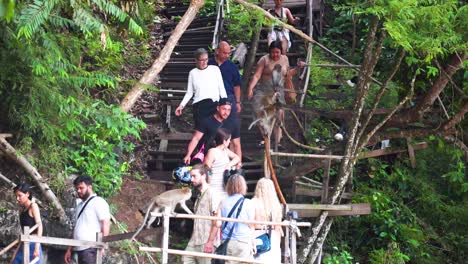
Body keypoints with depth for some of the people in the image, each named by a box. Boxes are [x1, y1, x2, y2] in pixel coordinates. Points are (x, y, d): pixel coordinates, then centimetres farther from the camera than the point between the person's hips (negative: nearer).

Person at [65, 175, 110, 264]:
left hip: (91, 249, -8)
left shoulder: (98, 202, -2)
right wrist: (69, 249, 20)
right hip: (80, 249, 8)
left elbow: (106, 223, -11)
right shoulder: (80, 206, 23)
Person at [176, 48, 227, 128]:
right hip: (199, 106, 0)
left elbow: (221, 89, 10)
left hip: (214, 104, 0)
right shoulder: (193, 73, 10)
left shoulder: (215, 69, 7)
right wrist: (181, 105, 4)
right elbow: (189, 93, 15)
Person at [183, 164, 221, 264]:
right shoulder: (199, 196, 18)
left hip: (205, 243, -8)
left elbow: (216, 222, -14)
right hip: (194, 242, 8)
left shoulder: (212, 194, -9)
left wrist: (210, 242, -19)